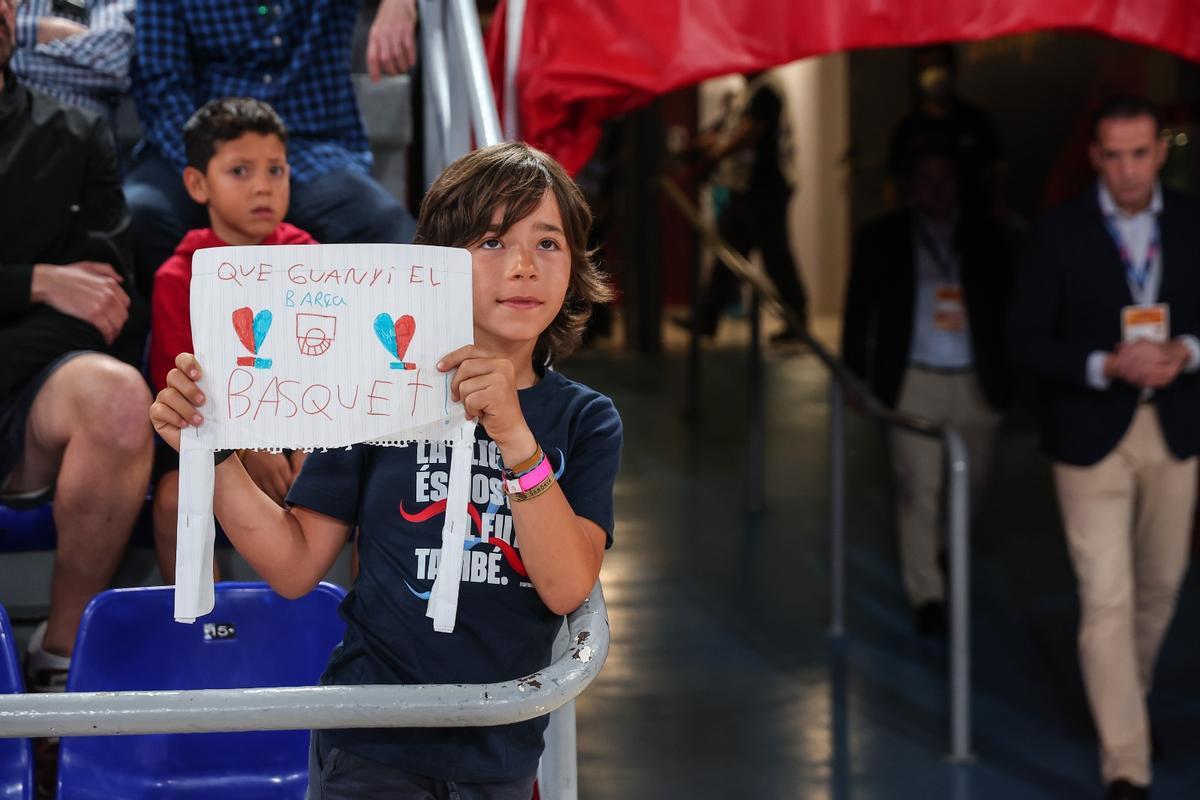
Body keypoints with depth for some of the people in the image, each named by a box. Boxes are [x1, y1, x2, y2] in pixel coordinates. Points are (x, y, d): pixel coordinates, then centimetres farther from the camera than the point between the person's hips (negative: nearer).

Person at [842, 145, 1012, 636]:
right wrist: (855, 374, -1)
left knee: (971, 484, 10)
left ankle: (946, 548, 40)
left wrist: (1007, 372, 1)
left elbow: (1007, 306, 9)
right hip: (915, 382, -2)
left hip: (976, 383, 3)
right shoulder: (881, 240, 4)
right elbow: (858, 312, 6)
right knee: (919, 489, -7)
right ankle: (927, 597, -1)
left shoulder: (983, 239, 9)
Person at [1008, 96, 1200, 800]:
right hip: (1092, 433, -3)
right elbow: (1027, 340, -7)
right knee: (1107, 600, -8)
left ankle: (1130, 697, 44)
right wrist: (1107, 366, -21)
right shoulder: (1061, 233, -6)